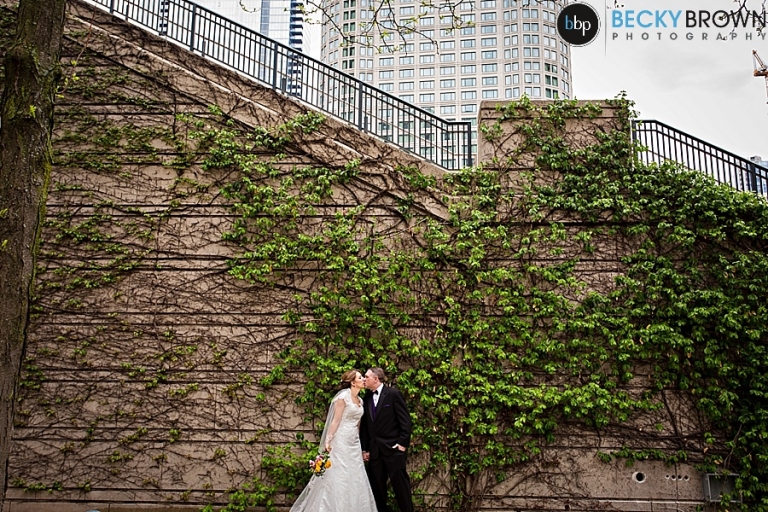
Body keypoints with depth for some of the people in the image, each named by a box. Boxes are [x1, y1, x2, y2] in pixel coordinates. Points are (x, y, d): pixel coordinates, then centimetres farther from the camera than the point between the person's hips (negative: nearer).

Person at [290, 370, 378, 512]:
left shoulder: (360, 400, 12)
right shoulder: (343, 396, -11)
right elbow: (335, 421, -13)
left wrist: (357, 441, 17)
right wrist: (328, 441, -15)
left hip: (354, 444, 8)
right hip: (341, 442, -8)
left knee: (354, 479, 6)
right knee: (338, 478, -3)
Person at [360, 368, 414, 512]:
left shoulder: (393, 394, -6)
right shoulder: (367, 398, 9)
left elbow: (405, 420, -7)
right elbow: (364, 425, 12)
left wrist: (403, 443, -11)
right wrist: (364, 449, 8)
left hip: (393, 448, -5)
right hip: (374, 450, 5)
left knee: (400, 484, 1)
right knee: (376, 486, 9)